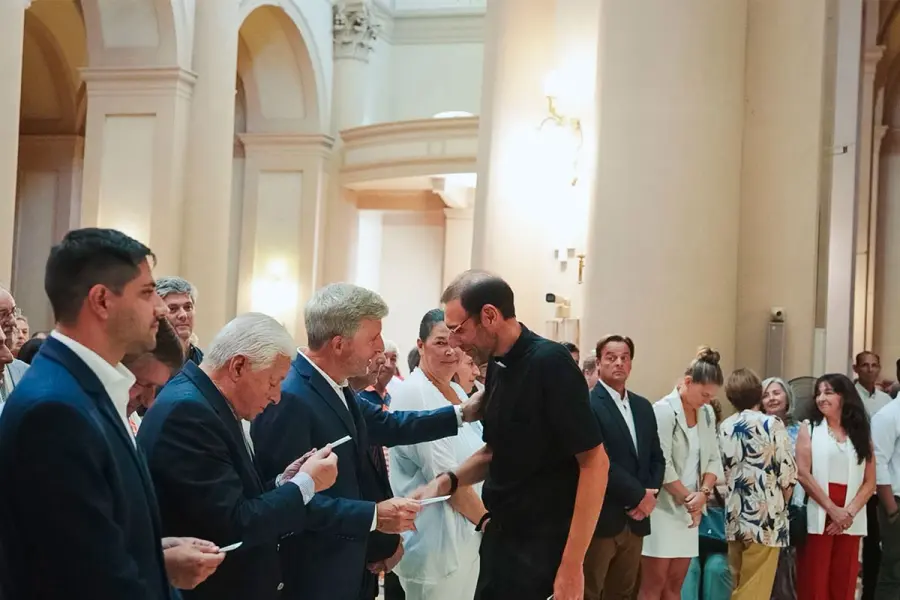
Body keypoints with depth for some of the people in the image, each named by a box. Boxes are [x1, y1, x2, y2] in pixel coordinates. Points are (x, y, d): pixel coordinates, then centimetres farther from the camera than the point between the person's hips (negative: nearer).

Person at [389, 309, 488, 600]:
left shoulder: (458, 392, 10)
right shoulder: (414, 394, -15)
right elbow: (447, 477, -19)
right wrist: (487, 521, -12)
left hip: (468, 535, 8)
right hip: (436, 539, -8)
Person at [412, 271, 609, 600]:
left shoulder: (550, 363, -18)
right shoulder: (497, 367, 6)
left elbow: (595, 463, -20)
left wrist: (571, 564, -22)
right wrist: (448, 481, -1)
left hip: (544, 546, -8)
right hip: (500, 535, 8)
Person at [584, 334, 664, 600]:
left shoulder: (643, 407, 14)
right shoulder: (586, 405, -11)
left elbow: (657, 457, 14)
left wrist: (650, 494, -4)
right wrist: (638, 495, -14)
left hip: (635, 519, 7)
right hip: (600, 518, -7)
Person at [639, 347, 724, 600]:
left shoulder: (707, 414, 9)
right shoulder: (664, 410, -13)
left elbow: (714, 459, 10)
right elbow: (661, 465, -17)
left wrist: (703, 493, -8)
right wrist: (688, 498, -9)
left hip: (688, 511, 7)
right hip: (662, 508, -7)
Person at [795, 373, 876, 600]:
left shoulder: (861, 433, 12)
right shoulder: (809, 428, 6)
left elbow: (870, 482, 5)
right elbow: (803, 474, -5)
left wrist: (849, 512, -9)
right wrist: (832, 509, -11)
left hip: (850, 521, 2)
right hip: (817, 517, -2)